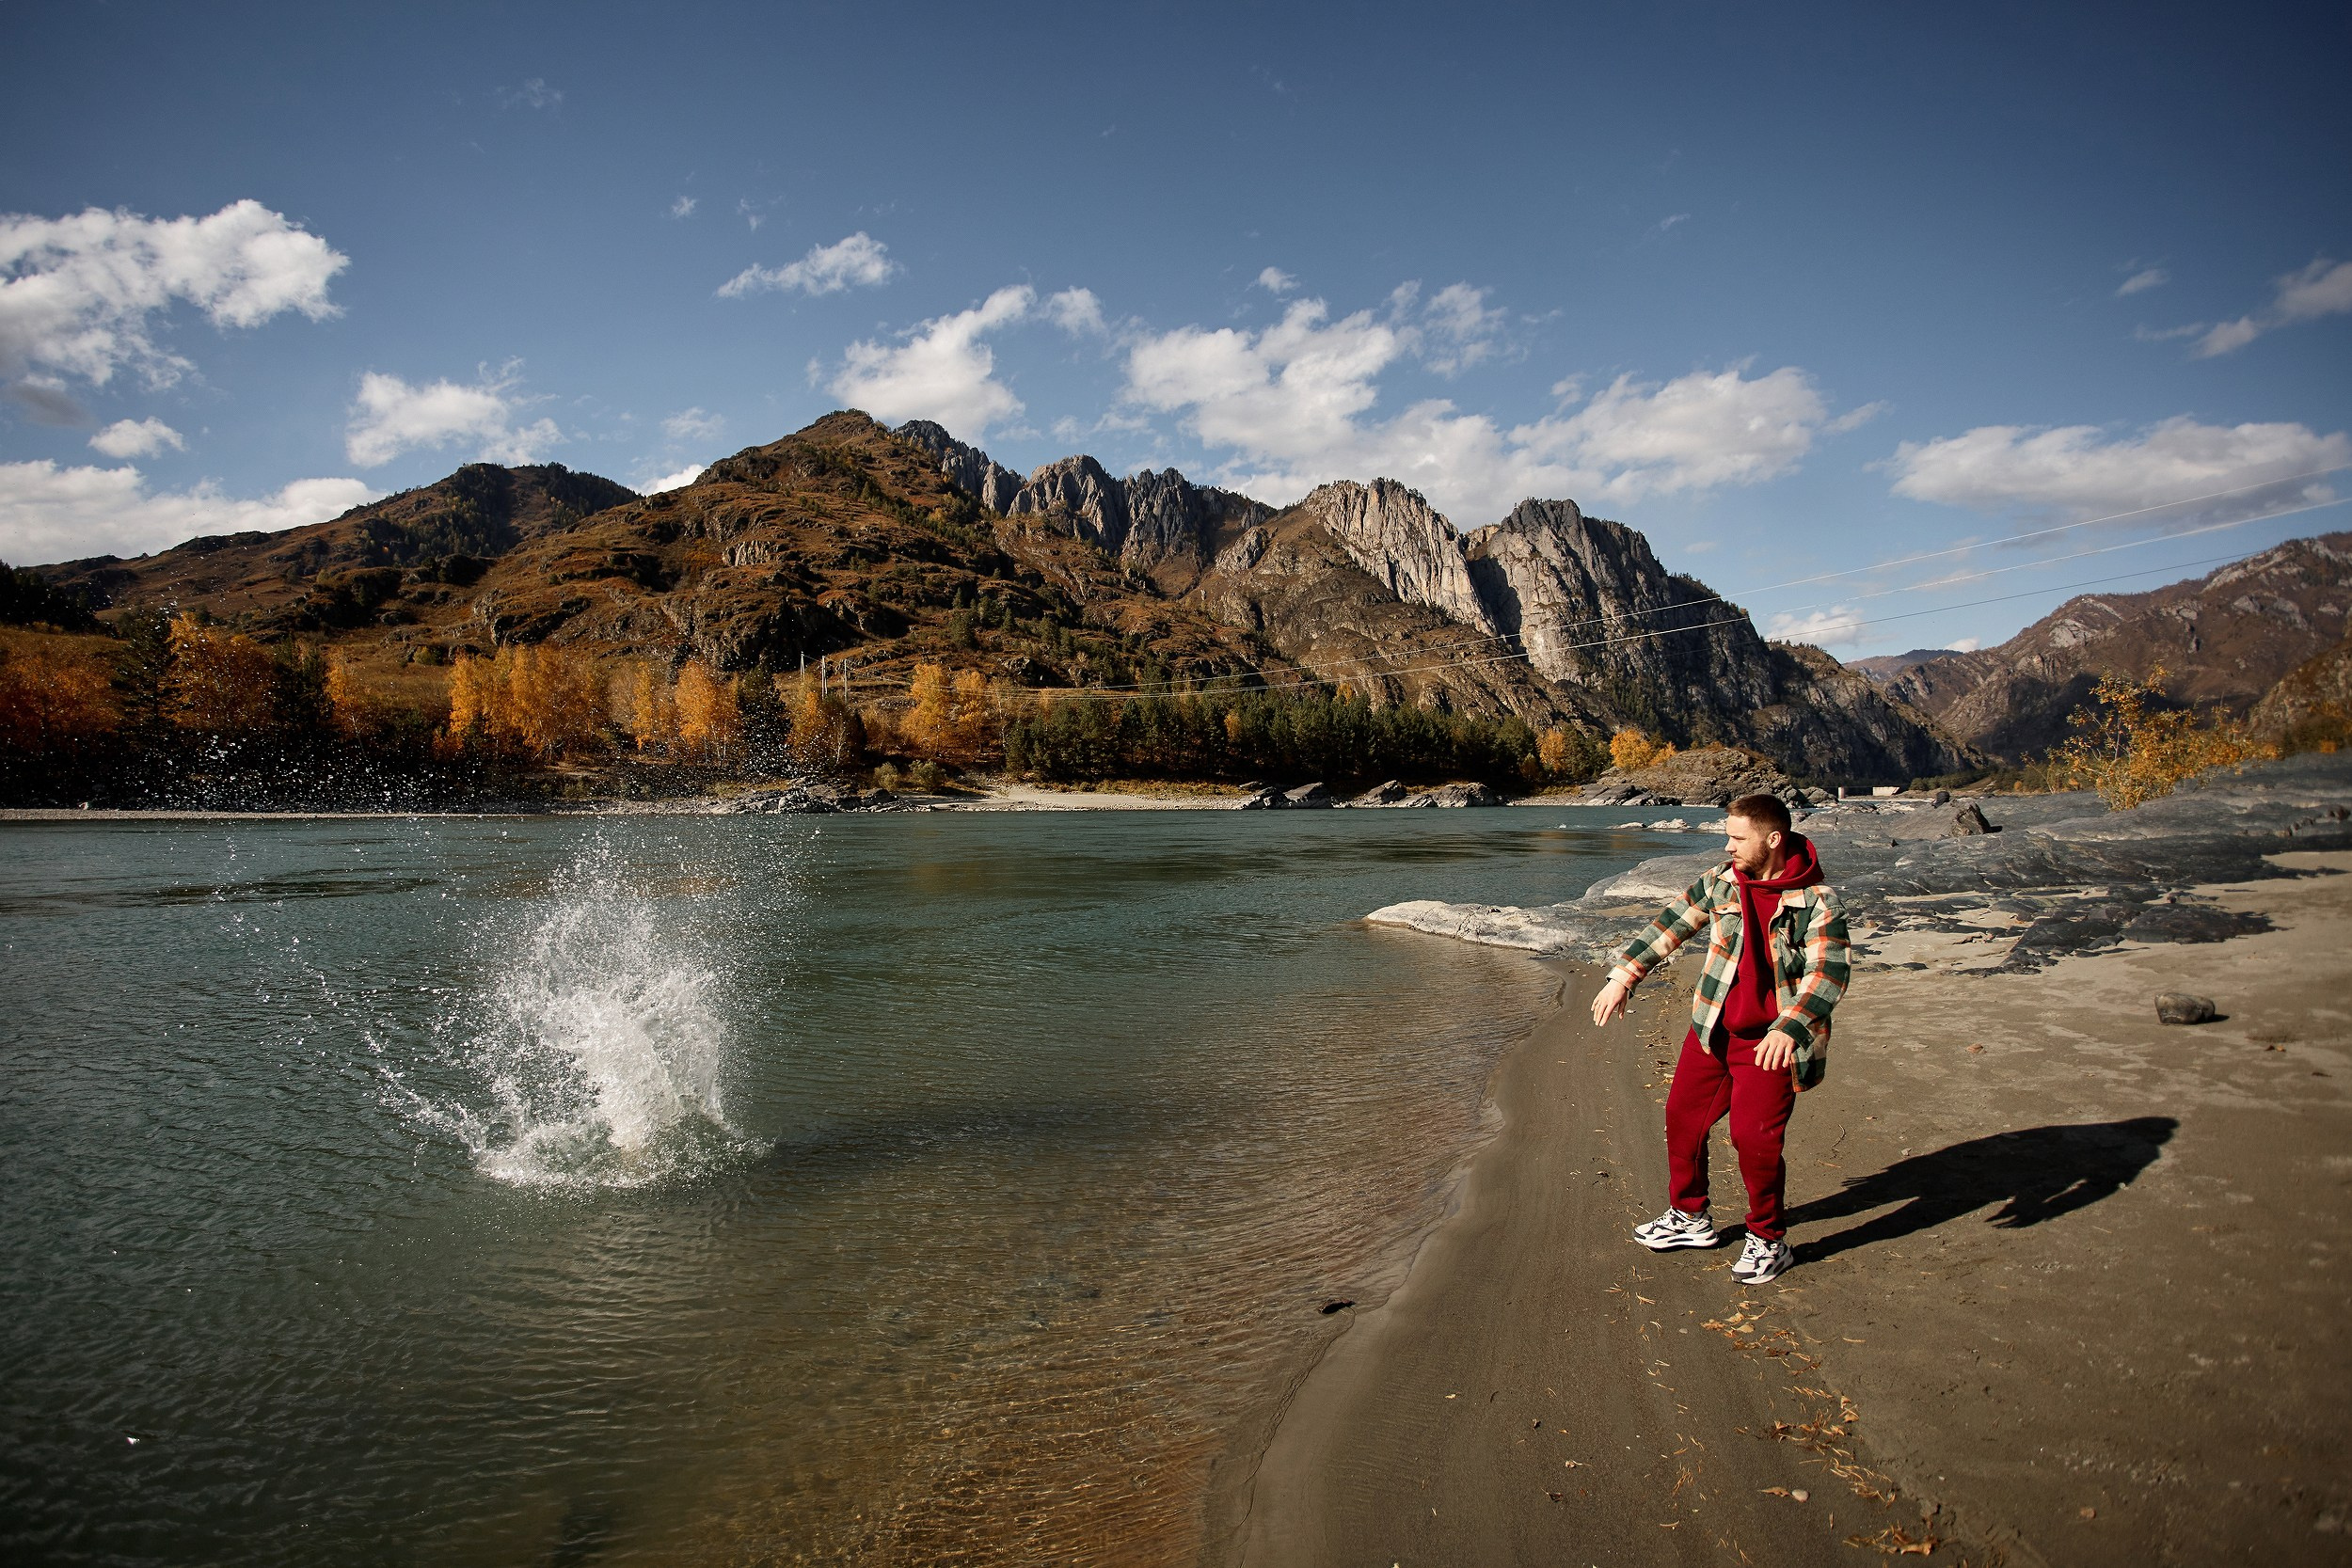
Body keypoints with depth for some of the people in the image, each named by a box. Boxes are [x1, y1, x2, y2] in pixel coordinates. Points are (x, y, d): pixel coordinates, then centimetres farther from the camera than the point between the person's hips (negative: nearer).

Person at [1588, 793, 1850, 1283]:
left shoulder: (1816, 901, -14)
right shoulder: (1720, 881, -1)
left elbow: (1830, 973, -22)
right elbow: (1668, 926, 5)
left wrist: (1790, 1029, -36)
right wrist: (1622, 977, 1)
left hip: (1770, 1043, -5)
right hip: (1712, 1031, 6)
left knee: (1754, 1137, -9)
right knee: (1683, 1117, 11)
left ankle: (1769, 1242, 15)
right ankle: (1691, 1218, 32)